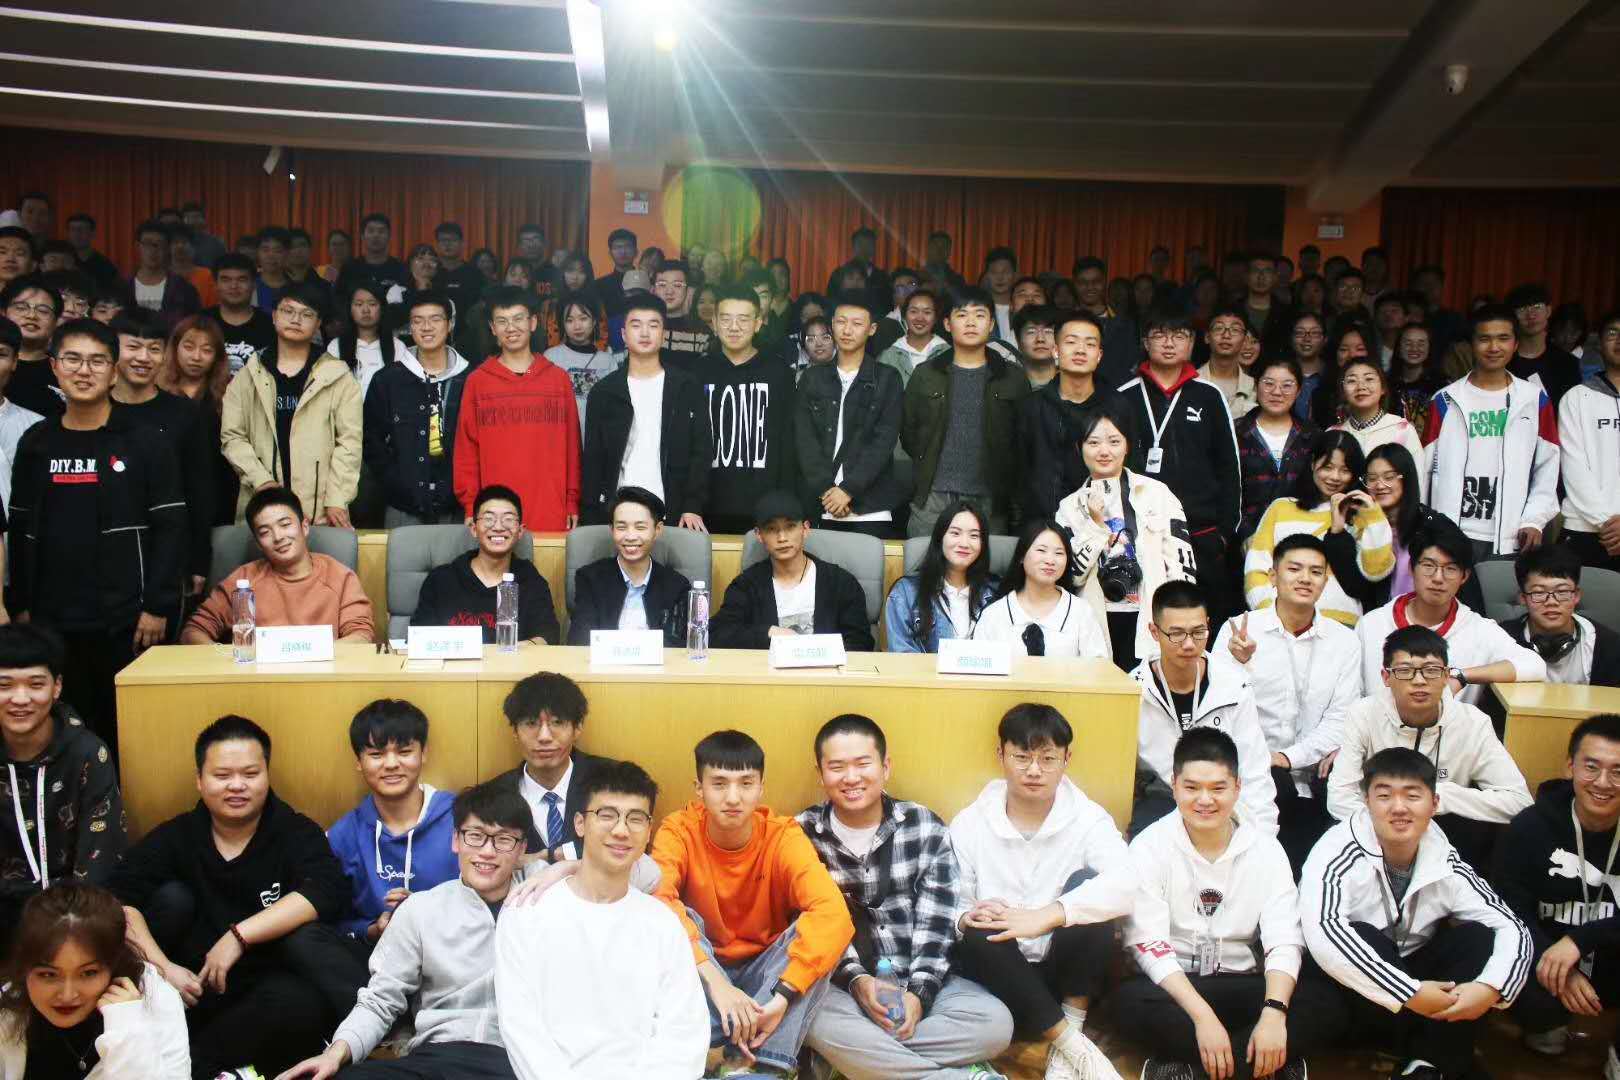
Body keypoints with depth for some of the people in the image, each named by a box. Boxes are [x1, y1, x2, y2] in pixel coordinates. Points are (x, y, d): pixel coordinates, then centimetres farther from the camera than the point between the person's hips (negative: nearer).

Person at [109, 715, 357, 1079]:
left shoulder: (296, 832, -3)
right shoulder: (176, 836, 3)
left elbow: (328, 889, -22)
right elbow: (118, 899, -10)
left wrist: (238, 935, -25)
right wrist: (160, 967, -23)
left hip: (265, 990, -2)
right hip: (191, 988, 3)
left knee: (305, 999, -33)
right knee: (172, 896, -15)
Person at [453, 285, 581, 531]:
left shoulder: (559, 378, 8)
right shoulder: (477, 381, 7)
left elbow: (571, 445, 8)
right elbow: (466, 449, 6)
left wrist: (573, 503, 3)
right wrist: (470, 506, -1)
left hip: (552, 515, 0)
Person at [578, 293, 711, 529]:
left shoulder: (688, 386, 4)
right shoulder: (603, 391, 7)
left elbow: (701, 451, 1)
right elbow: (593, 459, 6)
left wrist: (692, 507, -10)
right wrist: (590, 522, -2)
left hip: (673, 515, -1)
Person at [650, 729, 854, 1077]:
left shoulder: (784, 836, -17)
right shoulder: (679, 831, -16)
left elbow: (833, 915, -31)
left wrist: (781, 996, -41)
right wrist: (716, 982, -44)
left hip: (764, 974, 0)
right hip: (700, 975, 0)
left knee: (815, 930, -28)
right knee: (676, 920, -29)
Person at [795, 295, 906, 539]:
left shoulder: (887, 378, 5)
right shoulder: (812, 377, 12)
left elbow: (884, 440, -4)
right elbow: (805, 439, 3)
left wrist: (849, 489, -14)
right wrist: (825, 489, -10)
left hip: (871, 509, -2)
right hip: (820, 507, 2)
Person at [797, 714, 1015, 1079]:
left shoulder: (925, 827, 1)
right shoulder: (803, 835, -1)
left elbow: (936, 923, -3)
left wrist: (919, 993, -16)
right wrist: (856, 980, -21)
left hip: (918, 980, 2)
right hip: (842, 982, -1)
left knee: (995, 1022, -24)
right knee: (818, 1024, -36)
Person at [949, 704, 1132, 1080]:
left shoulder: (1087, 818, -6)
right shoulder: (969, 823, -3)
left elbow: (1123, 885, -25)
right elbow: (946, 908, -2)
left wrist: (1045, 916, -35)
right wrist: (967, 919, -27)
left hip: (1066, 971, 0)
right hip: (1001, 974, 0)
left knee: (1087, 885, -24)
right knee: (980, 936, -32)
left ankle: (1070, 1029, -16)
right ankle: (1076, 1048, -22)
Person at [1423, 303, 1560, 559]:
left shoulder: (1535, 400, 8)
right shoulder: (1447, 401, 5)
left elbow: (1547, 469, 8)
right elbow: (1430, 469, 4)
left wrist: (1534, 521, -3)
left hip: (1513, 538, 1)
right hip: (1455, 535, -1)